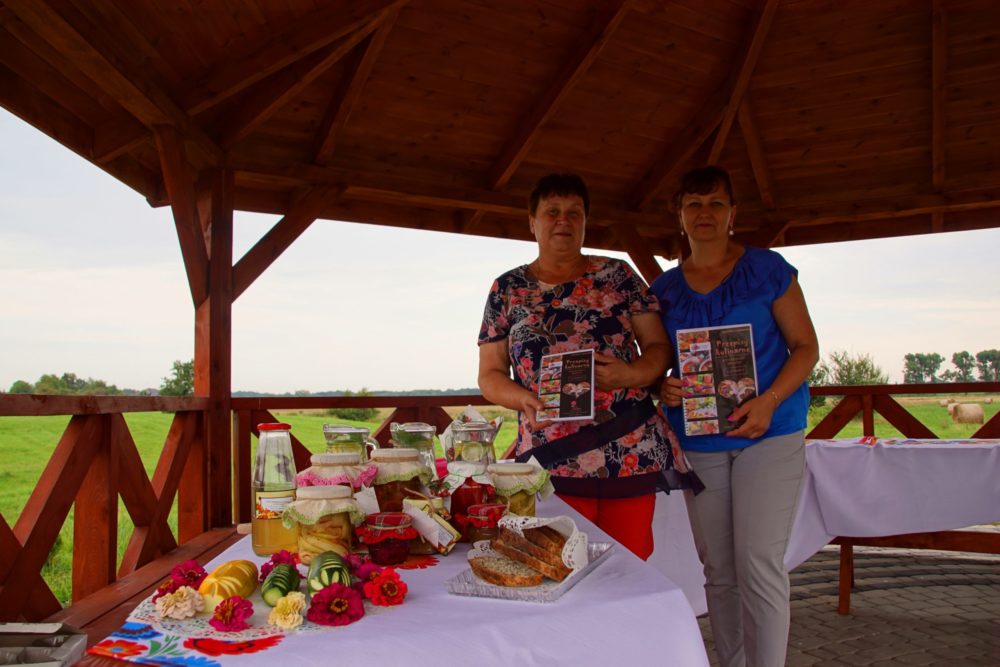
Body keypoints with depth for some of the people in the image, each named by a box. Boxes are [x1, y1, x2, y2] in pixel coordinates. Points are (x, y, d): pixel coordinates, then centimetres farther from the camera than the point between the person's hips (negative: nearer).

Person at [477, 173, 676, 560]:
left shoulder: (617, 275, 7)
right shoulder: (507, 290, 7)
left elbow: (659, 347, 7)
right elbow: (489, 375, 7)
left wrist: (630, 374, -14)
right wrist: (523, 399, -13)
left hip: (633, 455, 1)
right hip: (551, 461, -1)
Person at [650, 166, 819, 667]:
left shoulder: (767, 269, -1)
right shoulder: (665, 288, 8)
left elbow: (806, 347, -1)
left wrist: (768, 401, -17)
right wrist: (664, 387, -9)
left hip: (769, 433, -3)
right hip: (698, 442, 4)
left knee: (759, 563, -10)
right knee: (718, 571, 10)